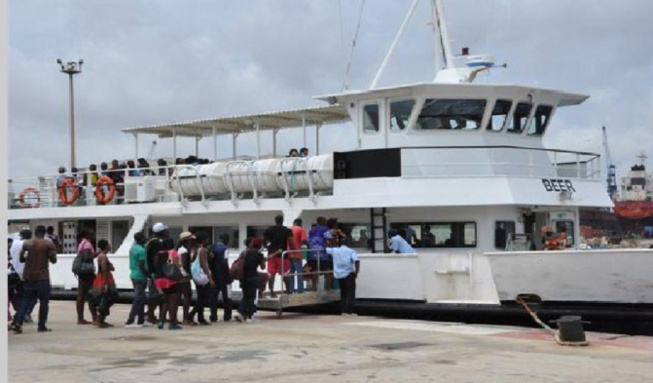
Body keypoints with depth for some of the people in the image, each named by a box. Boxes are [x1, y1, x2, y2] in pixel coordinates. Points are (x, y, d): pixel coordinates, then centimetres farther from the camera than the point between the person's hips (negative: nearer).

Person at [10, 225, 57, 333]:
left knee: (26, 300, 10)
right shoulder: (49, 244, -5)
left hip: (28, 276, 4)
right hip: (42, 276, -4)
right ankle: (41, 326, 5)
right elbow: (53, 260, -4)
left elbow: (21, 258, 8)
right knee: (44, 301, 6)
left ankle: (17, 322, -5)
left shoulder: (27, 243, 5)